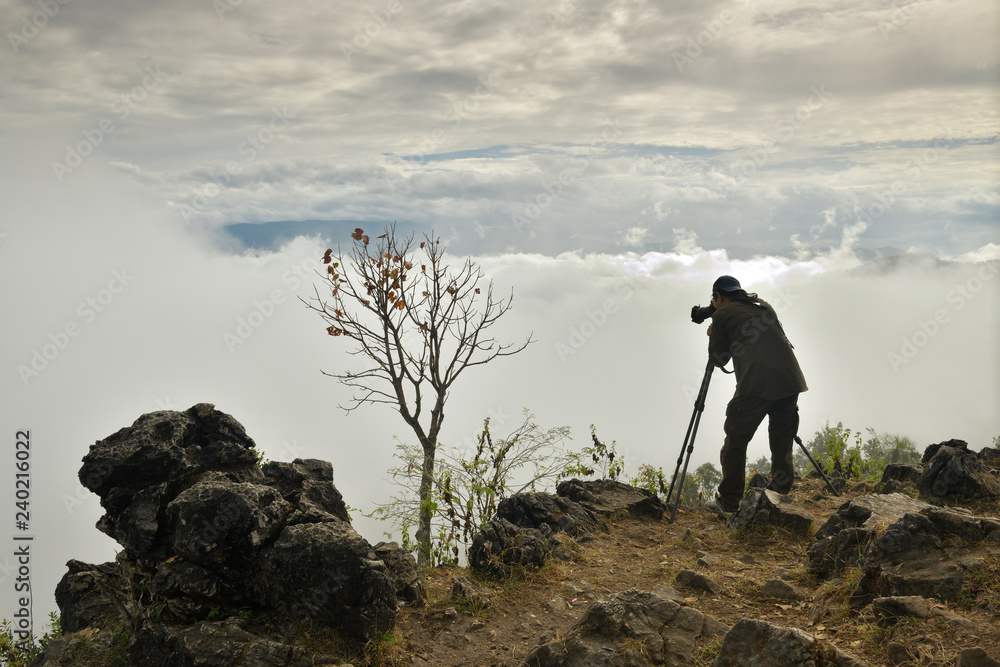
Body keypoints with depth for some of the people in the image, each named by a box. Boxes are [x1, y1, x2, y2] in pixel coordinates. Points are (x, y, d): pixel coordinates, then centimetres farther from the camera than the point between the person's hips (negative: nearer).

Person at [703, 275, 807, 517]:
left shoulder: (722, 314, 9)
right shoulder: (764, 306, 25)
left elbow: (719, 359, 13)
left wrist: (713, 335, 32)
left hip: (756, 386, -6)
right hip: (790, 382, 6)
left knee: (735, 442, 6)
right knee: (782, 444, 15)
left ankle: (728, 504, 10)